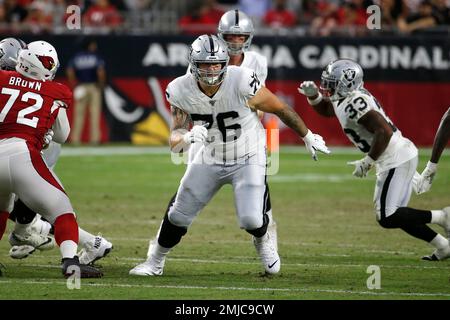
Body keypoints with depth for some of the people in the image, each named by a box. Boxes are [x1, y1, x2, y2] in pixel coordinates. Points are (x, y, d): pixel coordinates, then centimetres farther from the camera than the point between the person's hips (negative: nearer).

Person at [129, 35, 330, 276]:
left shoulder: (242, 82, -29)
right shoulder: (181, 91, -18)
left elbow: (280, 109, -13)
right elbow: (174, 141, -17)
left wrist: (308, 137, -1)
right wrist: (188, 137, -42)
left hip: (248, 159, -3)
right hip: (210, 160, 3)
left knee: (251, 219, -18)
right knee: (179, 215, 6)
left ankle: (262, 241, 20)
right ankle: (155, 262, 32)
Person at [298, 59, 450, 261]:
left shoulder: (355, 103, -20)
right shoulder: (346, 96, 10)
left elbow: (384, 131, -28)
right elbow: (325, 110, 29)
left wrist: (367, 161, -21)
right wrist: (313, 94, 9)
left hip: (395, 159, -10)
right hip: (404, 154, 10)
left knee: (387, 218, -9)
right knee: (395, 216, 15)